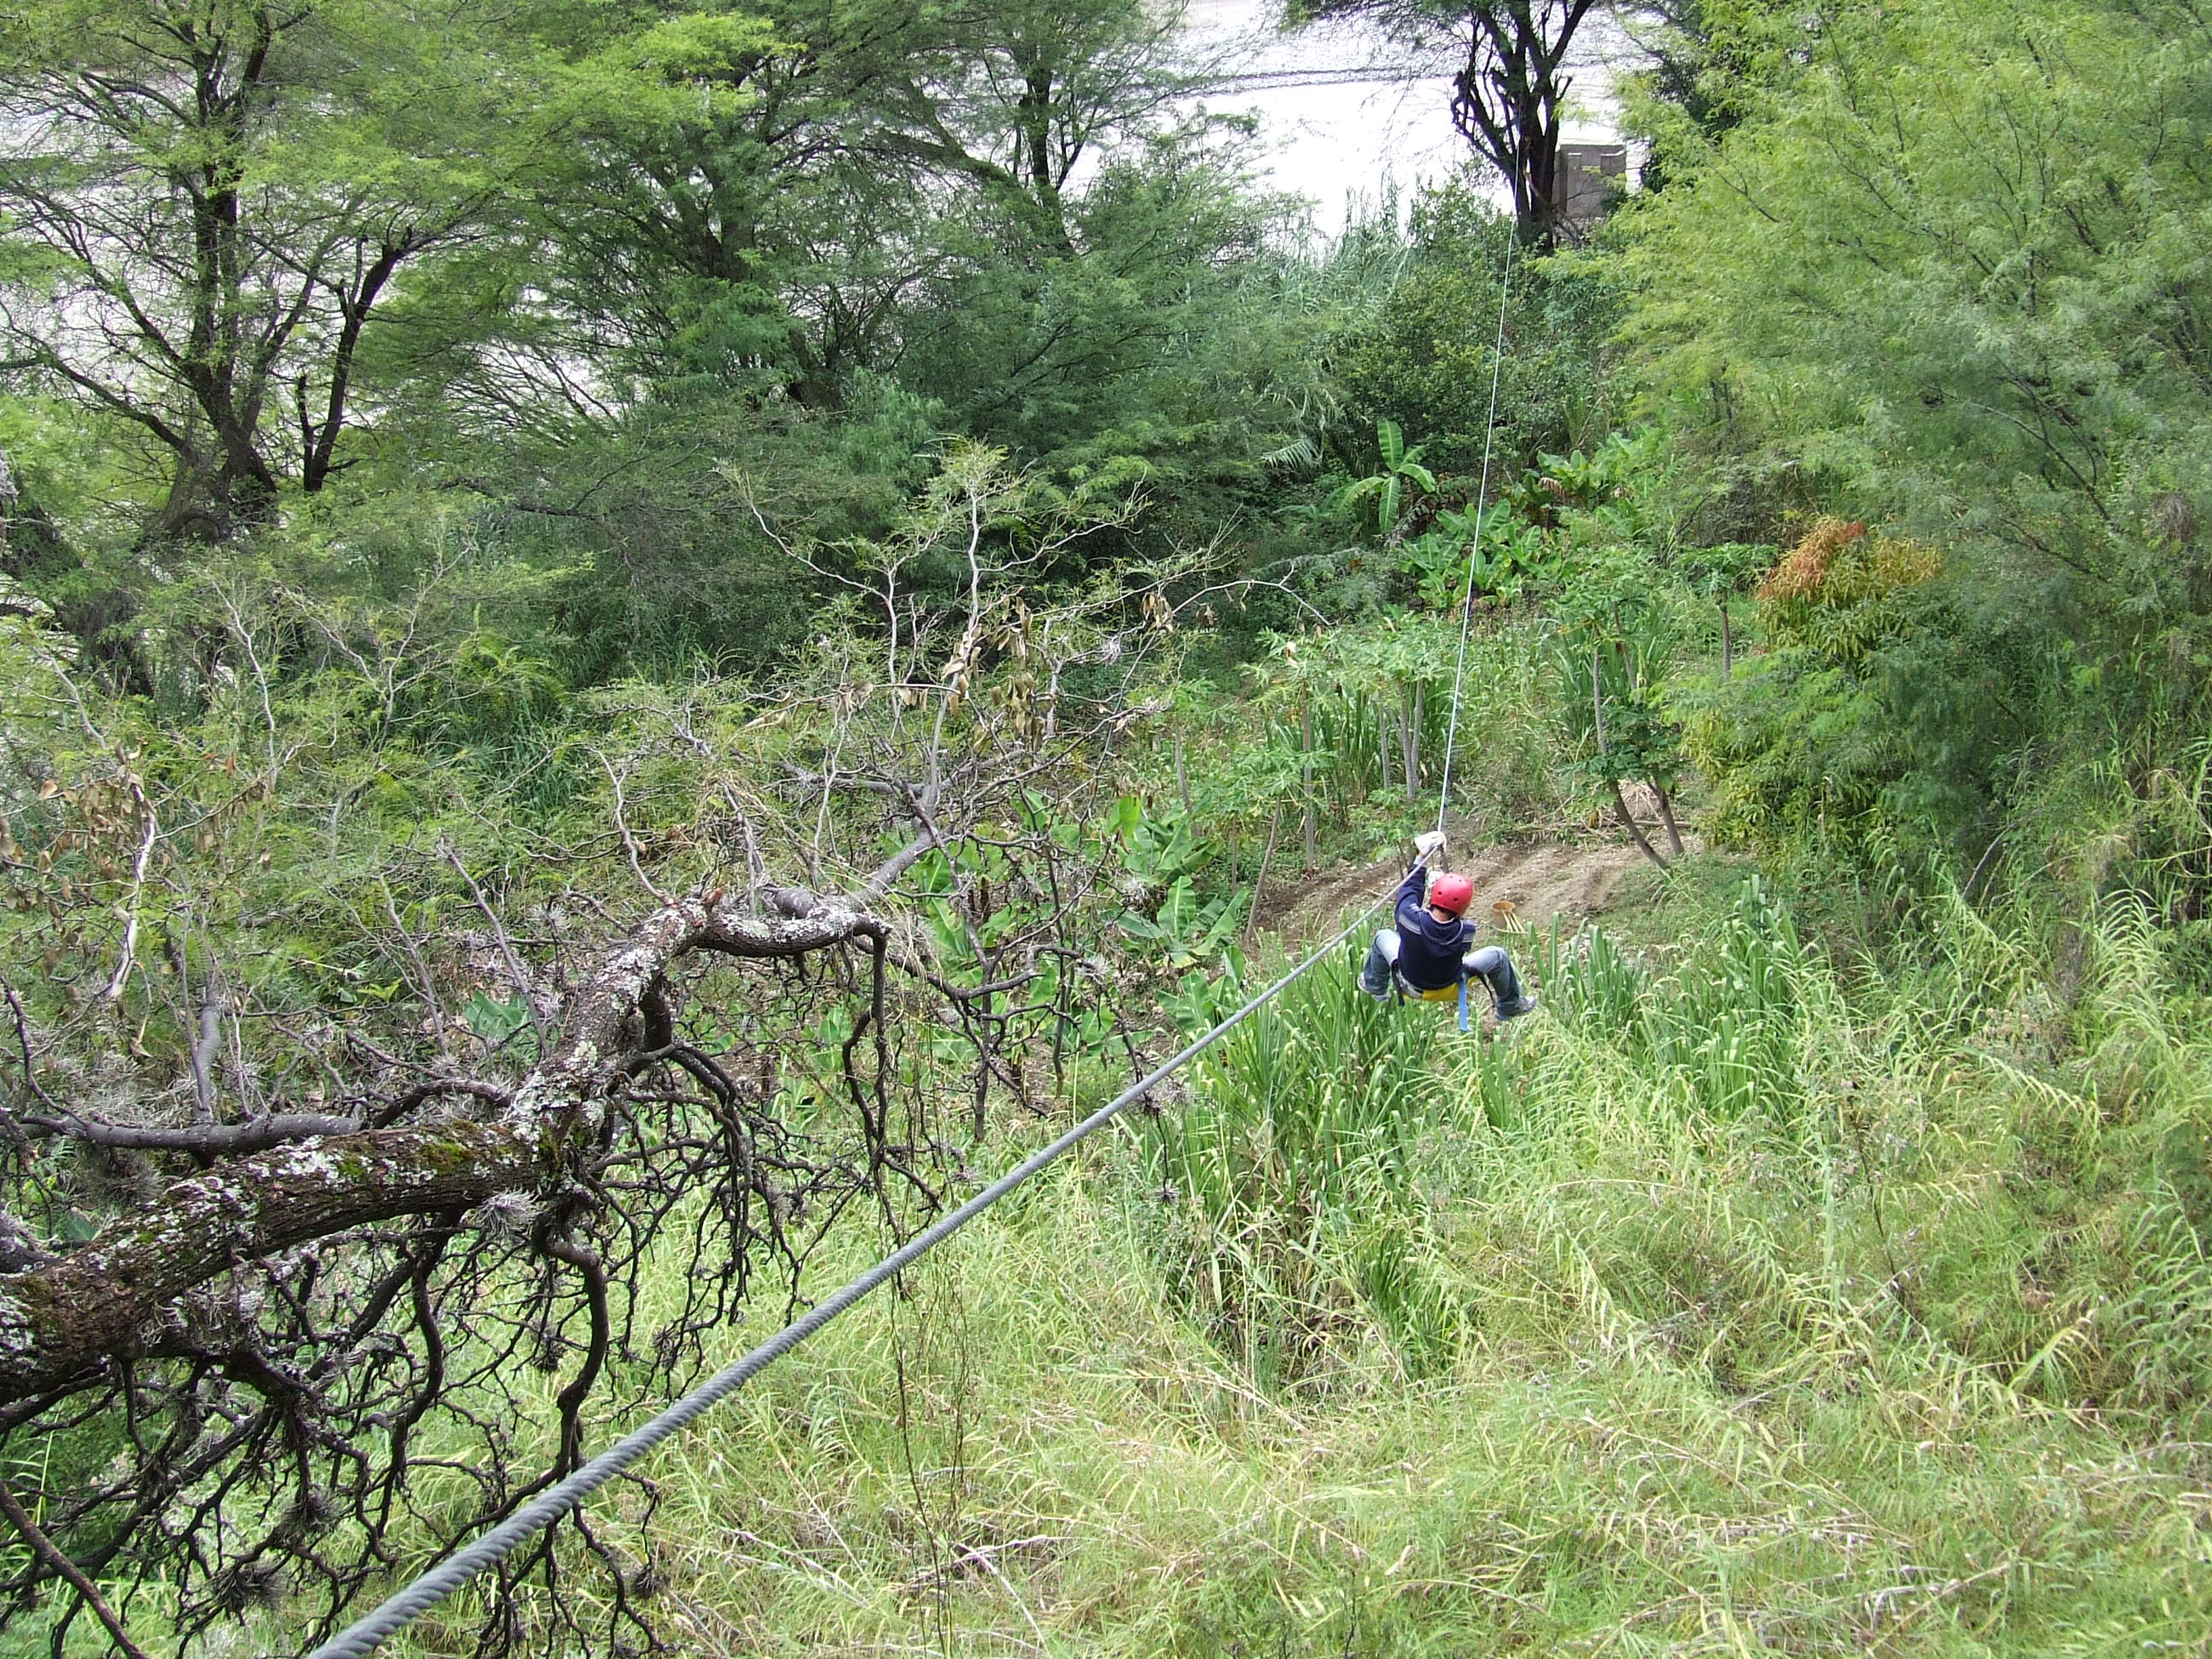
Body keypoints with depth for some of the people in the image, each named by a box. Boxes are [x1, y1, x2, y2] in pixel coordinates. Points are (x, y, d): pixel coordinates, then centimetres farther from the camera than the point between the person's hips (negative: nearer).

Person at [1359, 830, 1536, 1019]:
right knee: (1497, 956, 17)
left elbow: (1410, 889, -15)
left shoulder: (1411, 919, -37)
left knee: (1383, 936, 23)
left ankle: (1375, 987, 44)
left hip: (1410, 985, 1)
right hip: (1448, 990, 0)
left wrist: (1421, 859, -7)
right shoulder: (1466, 932, -33)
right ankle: (1510, 1006, 39)